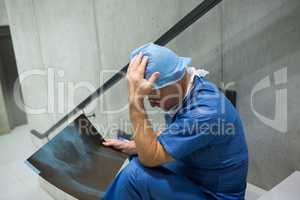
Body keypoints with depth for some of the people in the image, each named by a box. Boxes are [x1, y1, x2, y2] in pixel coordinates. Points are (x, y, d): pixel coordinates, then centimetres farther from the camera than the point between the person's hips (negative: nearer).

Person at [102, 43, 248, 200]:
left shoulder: (205, 111, -32)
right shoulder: (186, 88, -6)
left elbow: (150, 157, -30)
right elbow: (170, 135, 10)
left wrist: (135, 99, -33)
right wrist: (132, 146, -2)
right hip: (193, 174, 8)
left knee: (136, 174, -22)